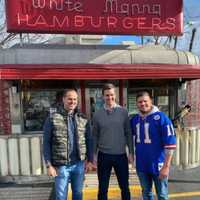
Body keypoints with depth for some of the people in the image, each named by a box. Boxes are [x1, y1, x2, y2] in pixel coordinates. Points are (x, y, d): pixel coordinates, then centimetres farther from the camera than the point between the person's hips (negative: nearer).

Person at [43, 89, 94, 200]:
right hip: (61, 165, -2)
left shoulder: (83, 119, 2)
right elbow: (47, 143, -6)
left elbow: (89, 140, 7)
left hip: (79, 164, 3)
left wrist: (90, 160, 6)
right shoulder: (53, 118, -7)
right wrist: (49, 165, -9)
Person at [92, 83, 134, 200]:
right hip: (104, 156, 0)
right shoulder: (98, 114, 0)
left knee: (125, 187, 13)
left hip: (121, 155, 0)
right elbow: (95, 136, 3)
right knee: (103, 188, 11)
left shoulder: (123, 112, -1)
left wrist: (131, 152, -1)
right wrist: (94, 154, 1)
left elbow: (128, 133, 1)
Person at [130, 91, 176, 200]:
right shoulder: (134, 119, 2)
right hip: (141, 165, 5)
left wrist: (166, 166, -19)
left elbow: (170, 144, -17)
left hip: (157, 165, -5)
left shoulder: (161, 118, -14)